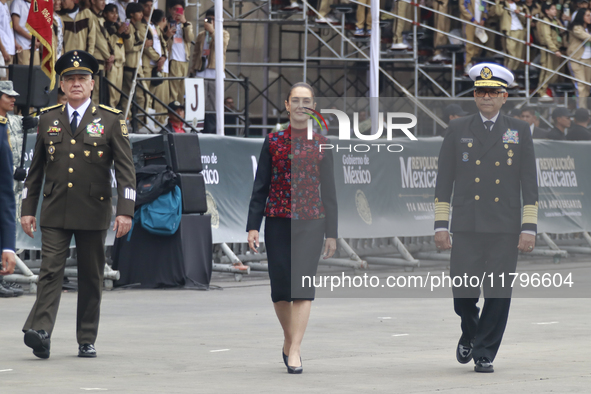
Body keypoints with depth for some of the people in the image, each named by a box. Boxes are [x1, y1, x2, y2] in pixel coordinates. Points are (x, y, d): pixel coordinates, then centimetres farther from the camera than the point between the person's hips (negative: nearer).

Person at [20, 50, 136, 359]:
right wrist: (28, 209, 9)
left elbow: (125, 168, -2)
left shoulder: (111, 120, 1)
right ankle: (40, 331, -23)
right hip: (55, 212, 1)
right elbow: (36, 168, 13)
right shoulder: (48, 119, 8)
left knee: (91, 278, 5)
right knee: (50, 271, -11)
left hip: (93, 213, -1)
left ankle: (87, 341, 13)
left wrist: (125, 211, -11)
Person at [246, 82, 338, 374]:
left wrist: (331, 232, 5)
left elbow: (329, 190, 8)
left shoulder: (321, 144, 6)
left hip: (311, 221, -1)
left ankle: (294, 351, -14)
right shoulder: (273, 141, 5)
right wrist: (253, 226, -3)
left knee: (303, 284, -11)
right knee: (280, 285, 2)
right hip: (277, 221, 1)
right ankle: (289, 340, 25)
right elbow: (260, 186, 5)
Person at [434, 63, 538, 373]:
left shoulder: (519, 131, 8)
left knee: (498, 293, -3)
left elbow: (530, 184, 5)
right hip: (468, 228, 0)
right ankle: (469, 334, 27)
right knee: (463, 291, -2)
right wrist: (440, 225, 1)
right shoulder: (458, 130, 8)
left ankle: (484, 353, 8)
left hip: (505, 229, 0)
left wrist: (529, 228, -2)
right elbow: (444, 181, 7)